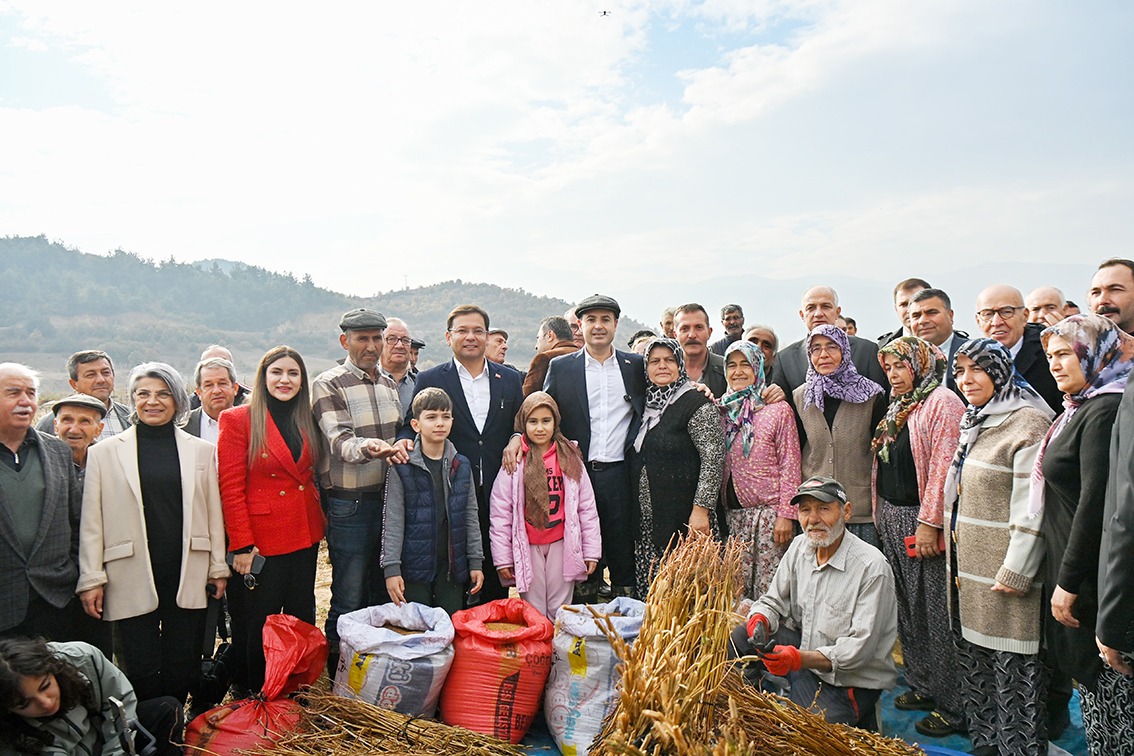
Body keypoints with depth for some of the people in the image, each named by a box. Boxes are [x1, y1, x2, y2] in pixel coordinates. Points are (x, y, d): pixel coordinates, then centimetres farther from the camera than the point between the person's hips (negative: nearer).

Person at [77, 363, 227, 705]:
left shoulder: (202, 450, 8)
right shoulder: (104, 452, 4)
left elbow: (214, 513, 9)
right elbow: (91, 522, 3)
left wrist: (218, 567, 7)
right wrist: (91, 579, -1)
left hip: (188, 577, 2)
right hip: (133, 580, -1)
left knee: (181, 670, 8)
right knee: (141, 673, 2)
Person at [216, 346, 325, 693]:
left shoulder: (306, 420, 8)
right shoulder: (238, 420, -8)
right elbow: (230, 487, -11)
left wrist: (317, 523, 4)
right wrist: (241, 545, -14)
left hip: (305, 536, 5)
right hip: (262, 540, -5)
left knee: (302, 619, 14)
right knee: (257, 626, 7)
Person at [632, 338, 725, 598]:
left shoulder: (698, 404, -7)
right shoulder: (648, 405, 14)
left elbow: (713, 459, -13)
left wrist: (701, 508, -19)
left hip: (684, 518, -6)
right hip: (648, 520, 7)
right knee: (649, 591, 8)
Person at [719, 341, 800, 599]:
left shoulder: (778, 410, -2)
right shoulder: (722, 410, 11)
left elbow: (790, 467, -5)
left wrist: (786, 515, -11)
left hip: (768, 510, -4)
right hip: (732, 512, 4)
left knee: (768, 589, -3)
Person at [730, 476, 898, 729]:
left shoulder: (872, 567, -21)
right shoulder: (800, 546, 0)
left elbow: (860, 648, -24)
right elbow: (773, 601, 7)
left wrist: (800, 658, -37)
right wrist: (760, 620, -18)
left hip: (853, 681, -6)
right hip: (805, 647, 6)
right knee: (740, 637, -12)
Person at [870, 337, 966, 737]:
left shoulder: (942, 402, -11)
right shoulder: (897, 407, 16)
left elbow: (943, 467, -18)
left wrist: (930, 522, -21)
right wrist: (882, 516, 15)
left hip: (924, 521, -9)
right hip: (891, 517, 9)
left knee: (937, 613, -2)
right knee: (907, 606, 15)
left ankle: (953, 707, 9)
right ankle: (922, 685, 29)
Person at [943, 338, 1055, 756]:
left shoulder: (1028, 423, -14)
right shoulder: (973, 422, 14)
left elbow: (1031, 509, -18)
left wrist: (1016, 572, -19)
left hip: (1002, 573, -9)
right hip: (966, 569, 9)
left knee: (1012, 668, 0)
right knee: (973, 659, 17)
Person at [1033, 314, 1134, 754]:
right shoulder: (1083, 408, 14)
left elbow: (1096, 502, -21)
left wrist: (1069, 581, -18)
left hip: (1093, 579, -10)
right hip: (1074, 574, 10)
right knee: (1091, 680, 18)